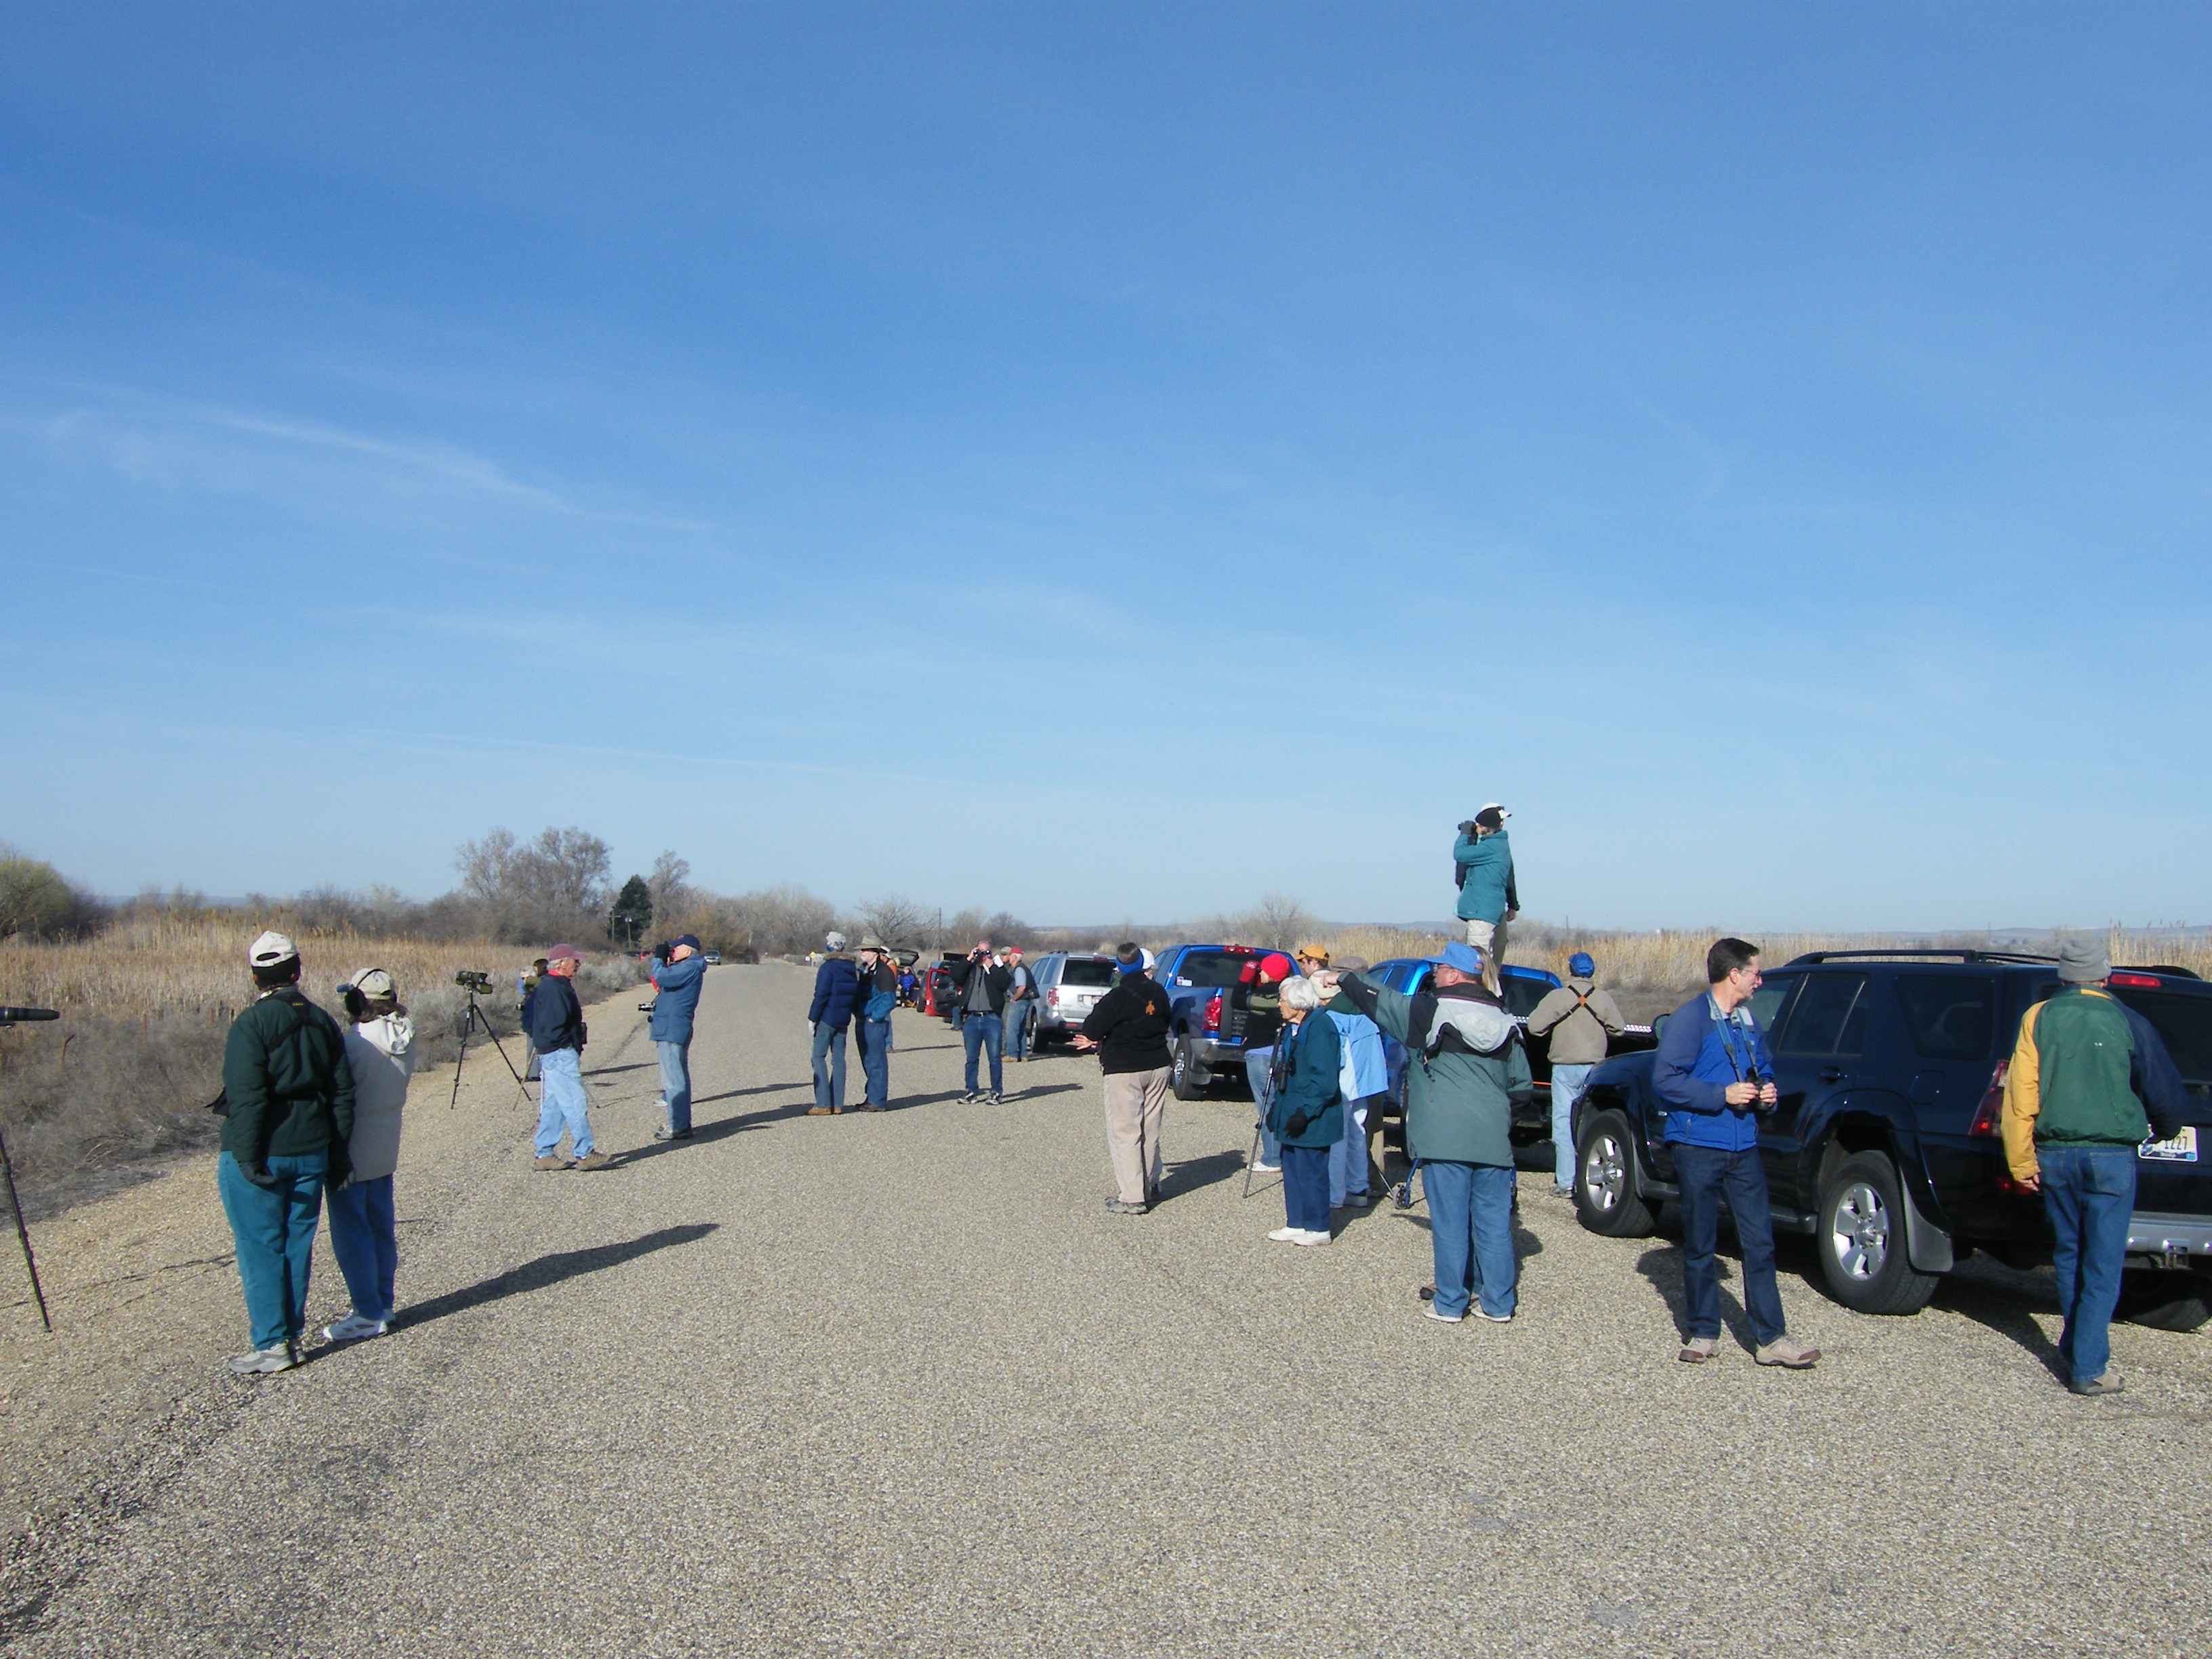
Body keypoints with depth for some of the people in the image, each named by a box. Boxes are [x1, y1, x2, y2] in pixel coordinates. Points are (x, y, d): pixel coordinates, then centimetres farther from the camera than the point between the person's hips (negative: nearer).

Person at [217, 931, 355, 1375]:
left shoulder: (251, 1024, -12)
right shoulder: (321, 1022, 6)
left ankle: (271, 1345, 4)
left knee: (259, 1248, 2)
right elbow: (342, 1093, 8)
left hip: (261, 1156, -6)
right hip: (310, 1152, 6)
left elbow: (247, 1098, -18)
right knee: (297, 1243, 13)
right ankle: (292, 1335, 20)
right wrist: (337, 1154, 14)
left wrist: (248, 1158, -14)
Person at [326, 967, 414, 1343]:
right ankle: (383, 1304, 24)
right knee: (382, 1228, 16)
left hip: (352, 1152, -8)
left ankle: (369, 1315, 4)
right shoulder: (404, 1038, 0)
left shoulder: (356, 1042, -21)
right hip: (386, 1150, 8)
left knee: (351, 1232, 1)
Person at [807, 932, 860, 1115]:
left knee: (819, 1057, -3)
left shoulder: (828, 968, -13)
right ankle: (837, 1103, 9)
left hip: (827, 1018, -7)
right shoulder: (851, 969, 10)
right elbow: (856, 996, 14)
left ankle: (823, 1104, -9)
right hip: (843, 1019, 7)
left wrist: (812, 1018, -10)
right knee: (838, 1059, 9)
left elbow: (821, 995, -15)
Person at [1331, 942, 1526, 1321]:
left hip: (1445, 1137, -4)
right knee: (1494, 1222, 8)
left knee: (1450, 1222, 2)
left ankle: (1450, 1304, 7)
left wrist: (1344, 980, 21)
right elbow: (1521, 1080, 12)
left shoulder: (1428, 1012, -6)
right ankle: (1498, 1304, 13)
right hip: (1493, 1138, 4)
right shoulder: (1502, 1020, 9)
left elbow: (1379, 1001, 6)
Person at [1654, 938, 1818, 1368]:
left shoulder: (1749, 1022, 13)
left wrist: (1767, 1093, 4)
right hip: (1698, 1146, -6)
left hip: (1744, 1149, 6)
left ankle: (1771, 1338, 7)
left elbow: (1764, 1069, 27)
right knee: (1699, 1247, 5)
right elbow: (1665, 1079, -15)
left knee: (1760, 1243, 2)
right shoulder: (1690, 1018, -9)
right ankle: (1704, 1333, 17)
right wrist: (1721, 1095, -20)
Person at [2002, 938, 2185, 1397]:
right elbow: (2165, 1093, 3)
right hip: (2110, 1156, -2)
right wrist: (2165, 1131, 25)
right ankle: (2089, 1368, -2)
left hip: (2054, 1155, 2)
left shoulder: (2039, 1018, 1)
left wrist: (2021, 1160, 3)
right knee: (2103, 1264, 1)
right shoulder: (2129, 1023, -2)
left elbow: (2020, 1094, -3)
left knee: (2070, 1256, 18)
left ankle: (2075, 1350, 30)